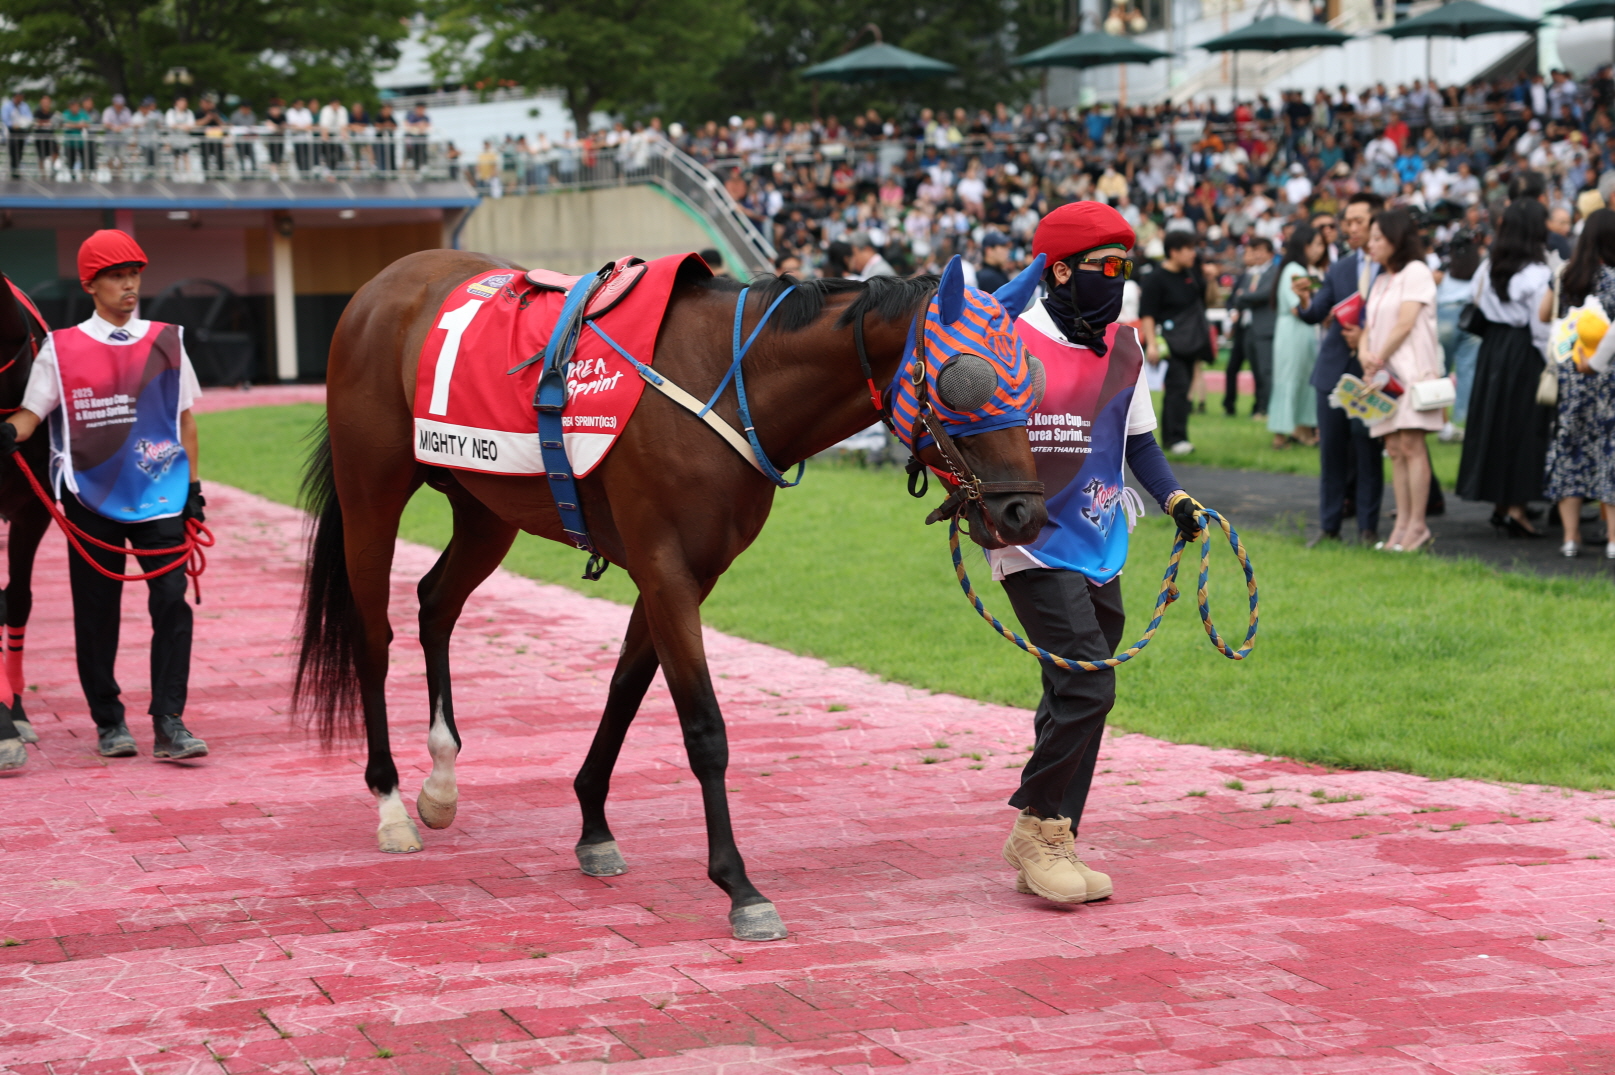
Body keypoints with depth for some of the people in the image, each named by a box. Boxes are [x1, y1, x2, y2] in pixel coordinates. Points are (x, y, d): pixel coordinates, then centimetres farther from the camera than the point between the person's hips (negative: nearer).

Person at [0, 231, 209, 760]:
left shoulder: (166, 342, 8)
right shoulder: (61, 349, 3)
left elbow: (185, 418, 12)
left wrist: (193, 485, 7)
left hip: (159, 495, 1)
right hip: (91, 497, -1)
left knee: (172, 602, -10)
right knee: (96, 611, 5)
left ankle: (168, 724, -8)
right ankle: (109, 721, 19)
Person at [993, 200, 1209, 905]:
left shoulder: (1123, 346, 10)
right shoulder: (1012, 343, -10)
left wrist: (1173, 497, 5)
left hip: (1101, 549, 7)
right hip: (1036, 547, -7)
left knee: (1078, 700, 10)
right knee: (1087, 687, -16)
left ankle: (1046, 848, 20)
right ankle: (1038, 828, 0)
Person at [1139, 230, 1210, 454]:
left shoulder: (1192, 272, 11)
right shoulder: (1155, 280, -11)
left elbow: (1208, 299, 22)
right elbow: (1147, 314, -13)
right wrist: (1151, 344, -20)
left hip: (1191, 341, 7)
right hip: (1171, 341, -7)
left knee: (1179, 389, 9)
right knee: (1178, 386, -14)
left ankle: (1169, 436, 16)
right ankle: (1177, 438, -14)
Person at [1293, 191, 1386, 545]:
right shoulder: (1339, 269, 12)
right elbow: (1316, 314, 4)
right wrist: (1305, 300, -17)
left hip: (1370, 370, -4)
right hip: (1334, 367, 4)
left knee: (1367, 449, -1)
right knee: (1331, 448, 6)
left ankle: (1368, 527, 7)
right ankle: (1329, 525, 13)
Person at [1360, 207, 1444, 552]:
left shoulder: (1416, 271, -3)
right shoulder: (1381, 280, 21)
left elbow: (1405, 324, -11)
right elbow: (1370, 326, 17)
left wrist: (1379, 359, -8)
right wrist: (1364, 353, -3)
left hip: (1413, 367, -8)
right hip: (1386, 374, 8)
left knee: (1411, 445, -12)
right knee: (1394, 449, 3)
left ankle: (1417, 525, -11)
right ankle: (1402, 524, 3)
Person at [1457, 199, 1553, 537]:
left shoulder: (1488, 268, 4)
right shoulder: (1537, 274, -15)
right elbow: (1543, 325, -15)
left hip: (1492, 349, 6)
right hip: (1525, 355, -6)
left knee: (1494, 422, 12)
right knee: (1524, 429, 1)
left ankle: (1500, 505, 18)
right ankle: (1515, 510, 1)